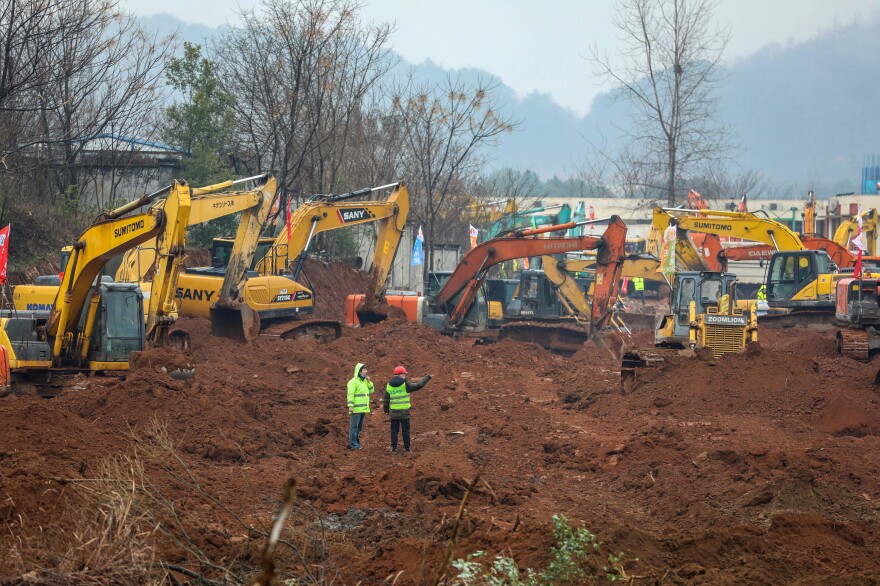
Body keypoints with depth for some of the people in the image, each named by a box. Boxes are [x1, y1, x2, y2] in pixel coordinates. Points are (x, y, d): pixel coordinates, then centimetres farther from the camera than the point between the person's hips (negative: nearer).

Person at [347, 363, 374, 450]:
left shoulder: (364, 381, 15)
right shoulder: (353, 381, -11)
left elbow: (371, 390, 14)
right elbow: (350, 394, -16)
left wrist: (369, 381, 0)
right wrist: (350, 406, -23)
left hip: (363, 409, 8)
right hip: (356, 409, -8)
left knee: (359, 427, 13)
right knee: (354, 426, -6)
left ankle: (356, 442, 19)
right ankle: (353, 444, -6)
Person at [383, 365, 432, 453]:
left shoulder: (389, 385, 4)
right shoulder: (405, 384, -9)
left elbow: (386, 399, 9)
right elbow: (418, 385, -5)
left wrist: (385, 409, 23)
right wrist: (426, 378, 9)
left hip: (394, 412, 3)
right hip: (404, 412, -3)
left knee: (394, 430, 7)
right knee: (406, 430, 7)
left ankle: (394, 448, 4)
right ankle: (407, 448, 10)